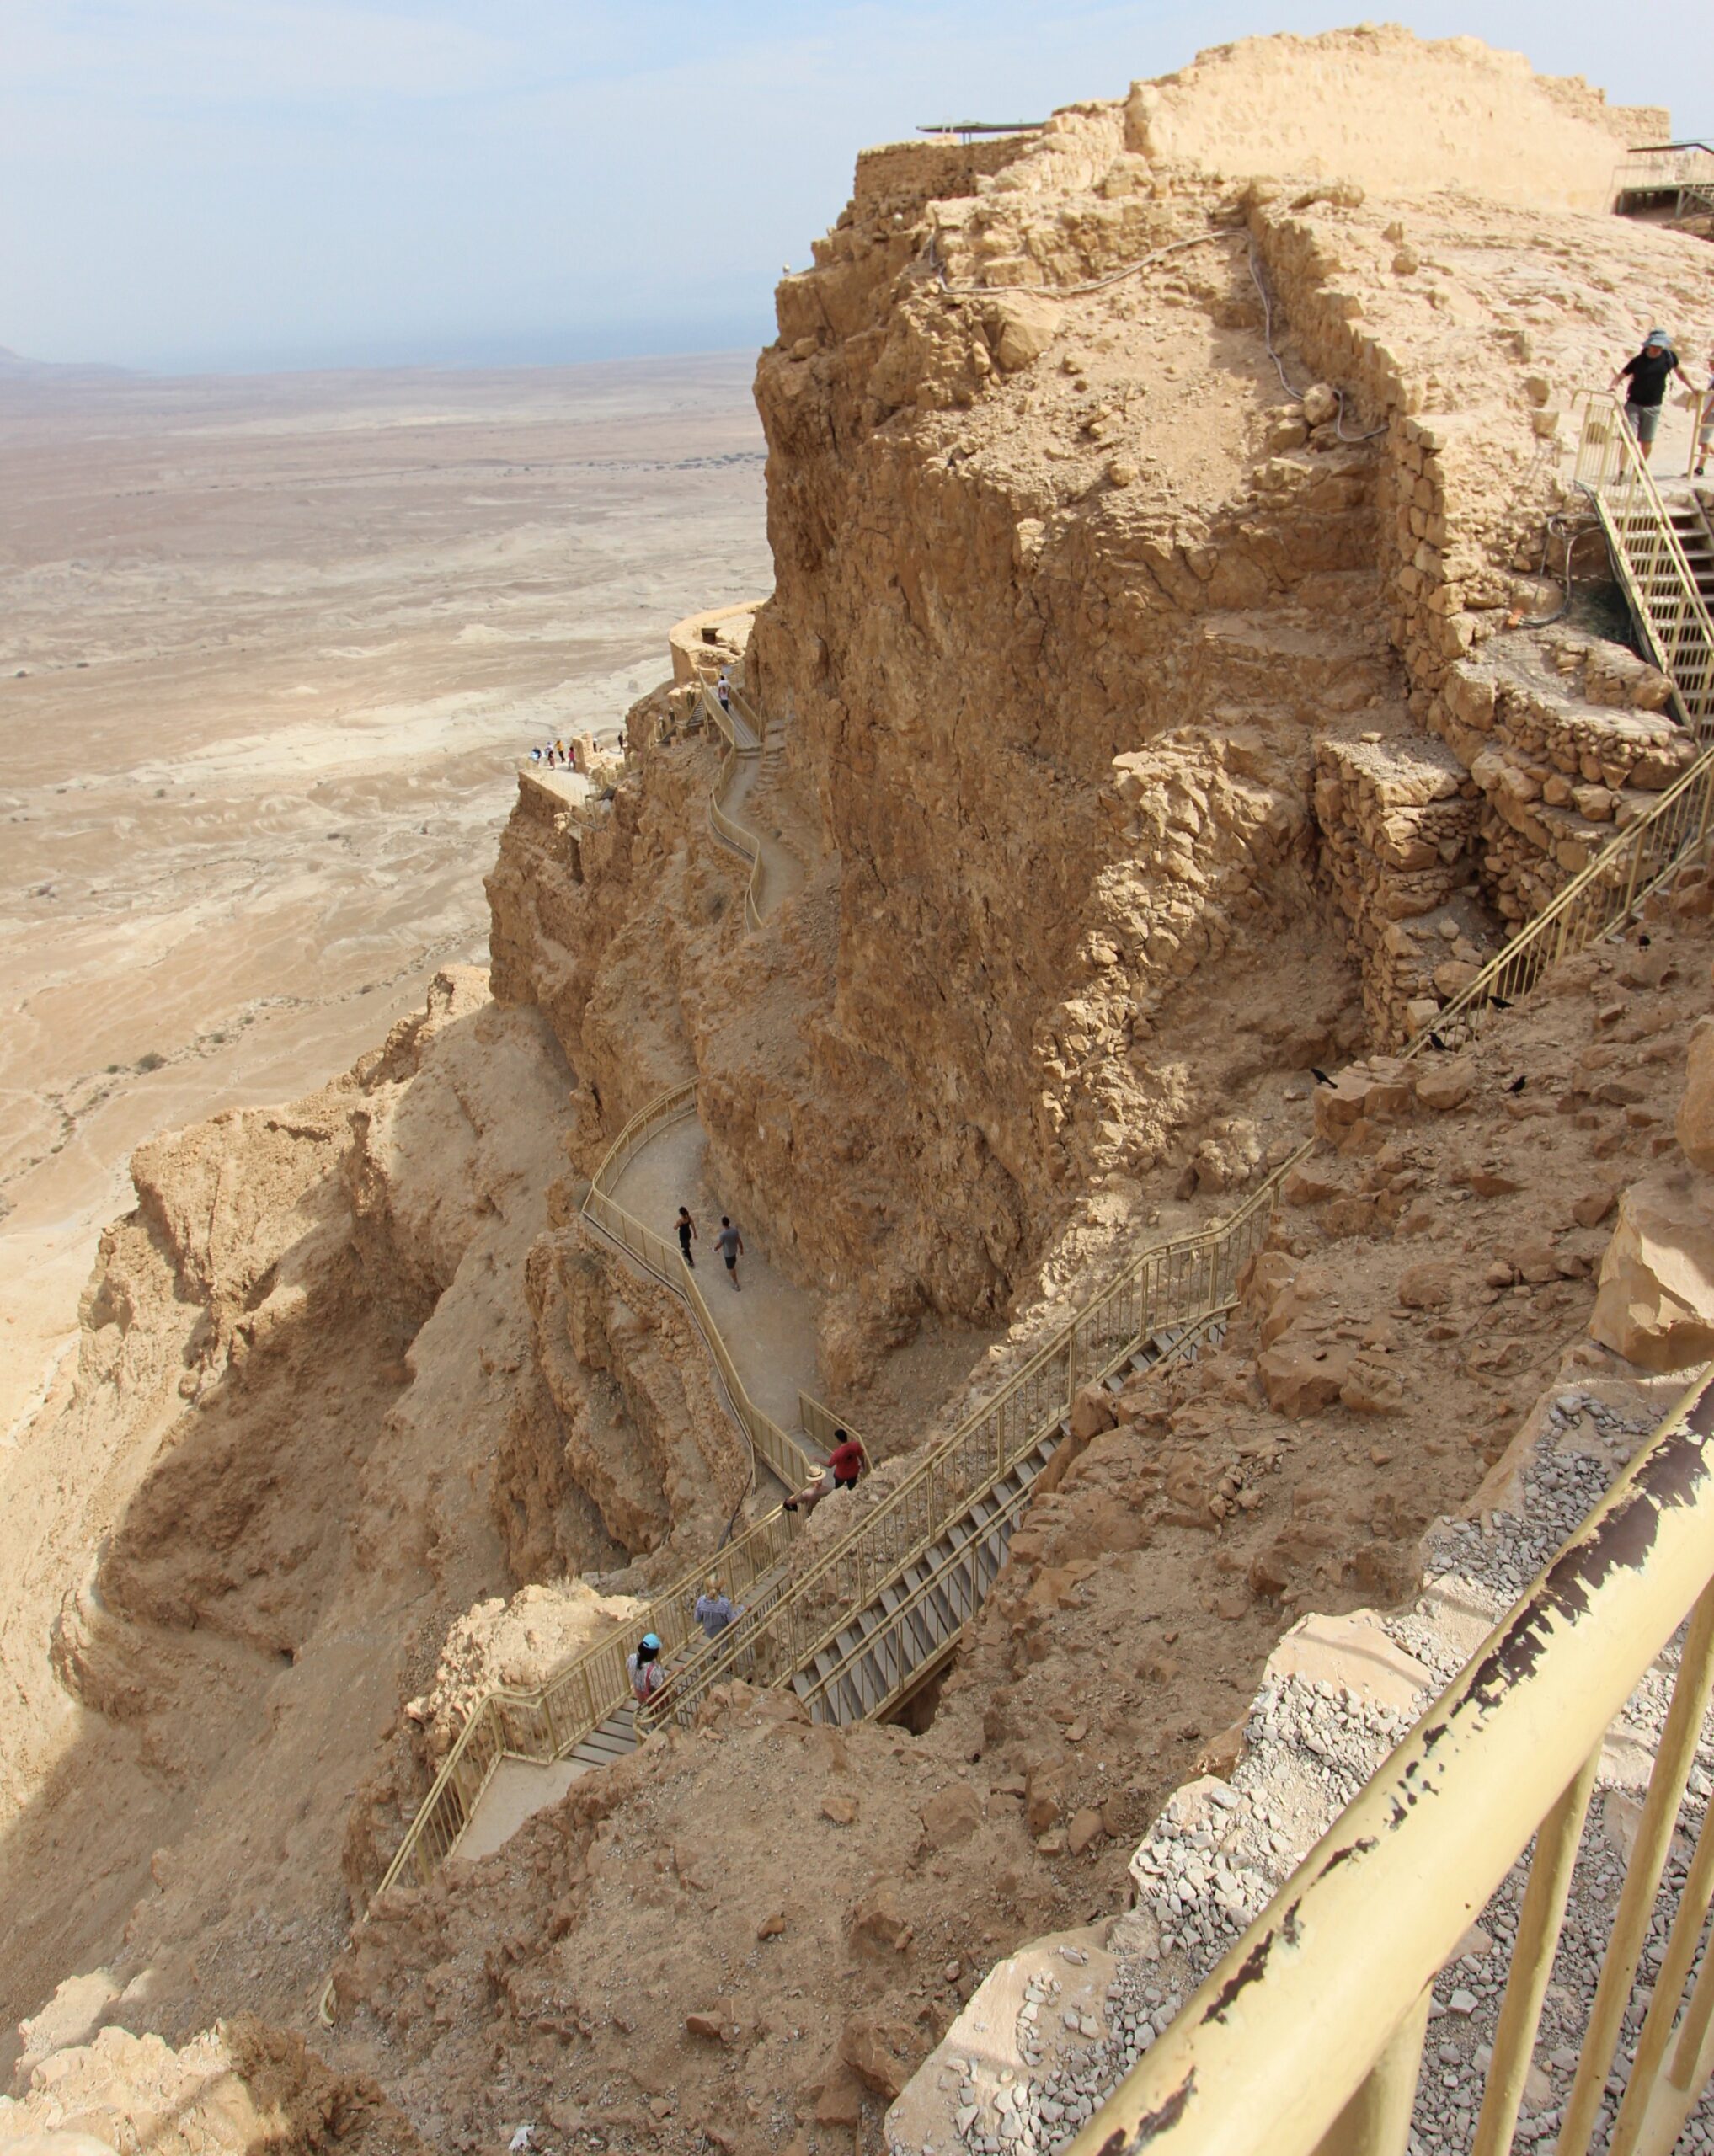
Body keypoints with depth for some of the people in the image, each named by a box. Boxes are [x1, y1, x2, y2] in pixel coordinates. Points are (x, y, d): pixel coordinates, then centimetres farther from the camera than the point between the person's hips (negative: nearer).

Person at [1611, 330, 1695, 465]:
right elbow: (1620, 375, -4)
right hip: (1634, 404, -2)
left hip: (1653, 407, 2)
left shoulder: (1669, 356, 1)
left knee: (1647, 441, 5)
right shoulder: (1638, 360, -6)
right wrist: (1614, 385, -26)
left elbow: (1680, 372, 15)